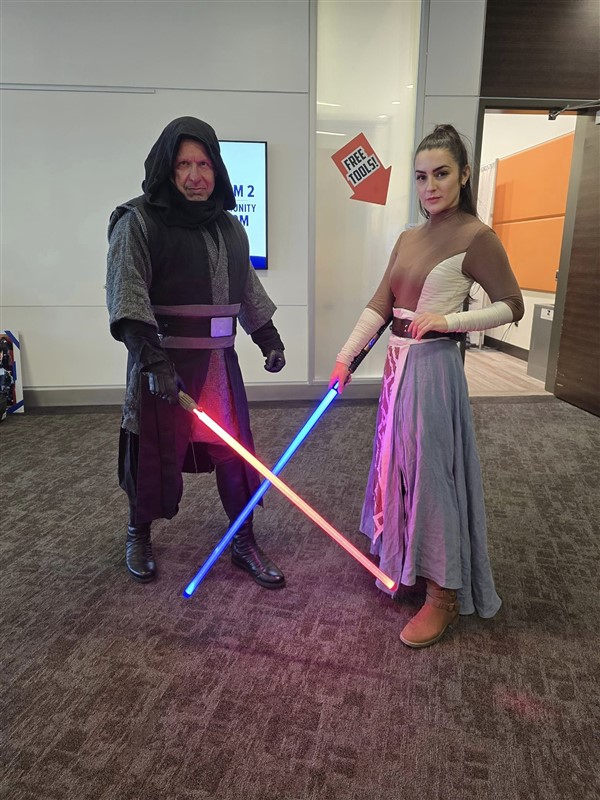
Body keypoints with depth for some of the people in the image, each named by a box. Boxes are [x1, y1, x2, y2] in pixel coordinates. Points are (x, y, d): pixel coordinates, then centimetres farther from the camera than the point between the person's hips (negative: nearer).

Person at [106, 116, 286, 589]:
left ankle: (244, 544, 25)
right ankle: (139, 536, 35)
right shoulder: (138, 222, -7)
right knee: (154, 453, 9)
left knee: (235, 451, 7)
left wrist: (269, 338, 16)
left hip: (219, 362, 5)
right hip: (162, 362, -4)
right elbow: (126, 296, -17)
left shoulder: (230, 228, 11)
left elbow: (248, 290, 20)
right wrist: (152, 358, -27)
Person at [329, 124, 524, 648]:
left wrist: (448, 319, -18)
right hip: (398, 366, 8)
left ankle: (445, 595, 15)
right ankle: (404, 562, 38)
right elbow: (380, 306, 8)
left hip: (434, 369, -8)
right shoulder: (409, 239, 12)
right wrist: (345, 357, 1)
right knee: (399, 464, 16)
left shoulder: (476, 237, -9)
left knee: (432, 471, -2)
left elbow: (512, 306, -7)